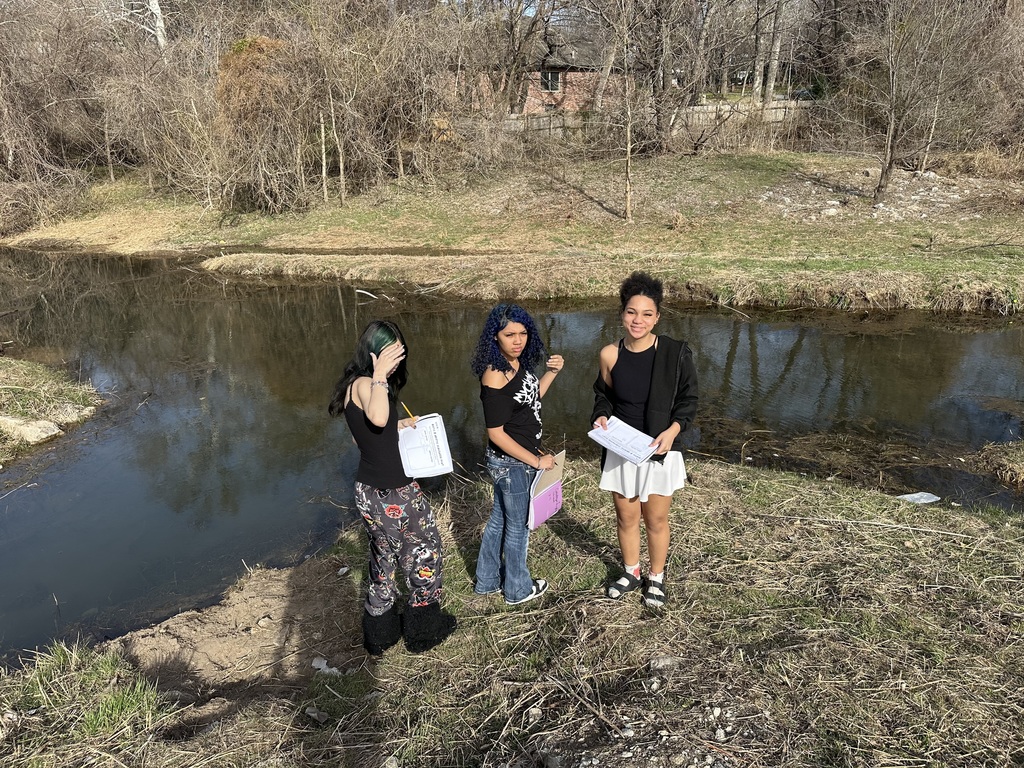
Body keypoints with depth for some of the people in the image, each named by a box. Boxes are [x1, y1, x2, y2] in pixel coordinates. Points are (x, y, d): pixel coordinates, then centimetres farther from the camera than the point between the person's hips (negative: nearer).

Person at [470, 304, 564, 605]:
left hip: (518, 458, 8)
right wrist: (536, 461, -18)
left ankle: (487, 581, 41)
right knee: (518, 526, 12)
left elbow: (531, 400, 14)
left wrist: (551, 372, 0)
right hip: (511, 463, -8)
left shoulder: (519, 364, -3)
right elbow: (496, 433, -24)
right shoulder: (495, 376, -27)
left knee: (499, 520, 22)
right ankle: (518, 589, 34)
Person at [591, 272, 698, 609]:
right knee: (626, 517, 17)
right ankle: (631, 573, 41)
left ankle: (656, 578, 37)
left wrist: (673, 430, -20)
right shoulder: (610, 355, -9)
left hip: (659, 451, -2)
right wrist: (601, 416, -11)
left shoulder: (675, 353, -15)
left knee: (656, 520, 14)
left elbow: (688, 399, -5)